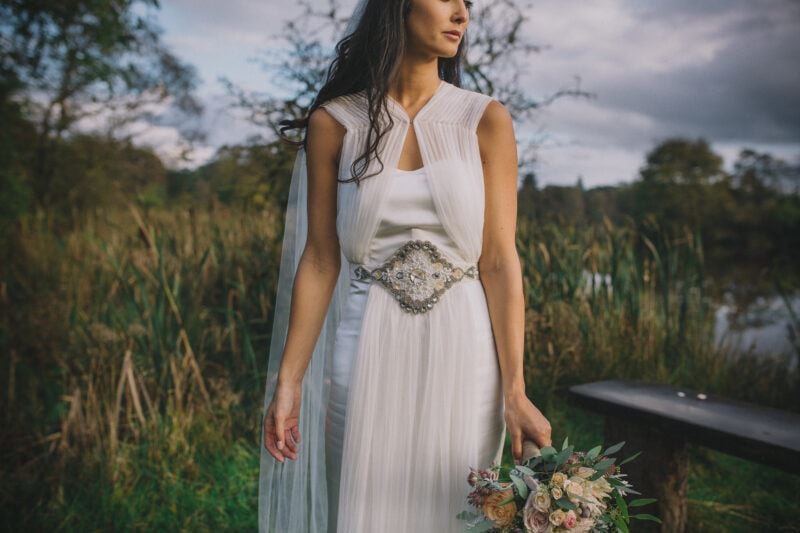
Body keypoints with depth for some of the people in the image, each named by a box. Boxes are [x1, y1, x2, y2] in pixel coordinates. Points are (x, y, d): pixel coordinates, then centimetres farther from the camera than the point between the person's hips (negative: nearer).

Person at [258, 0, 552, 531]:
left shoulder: (486, 121, 0)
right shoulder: (334, 123, 0)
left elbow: (499, 260, -3)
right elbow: (319, 260, 1)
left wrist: (515, 389, -9)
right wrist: (288, 380, -2)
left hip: (462, 355, 1)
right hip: (370, 354, 0)